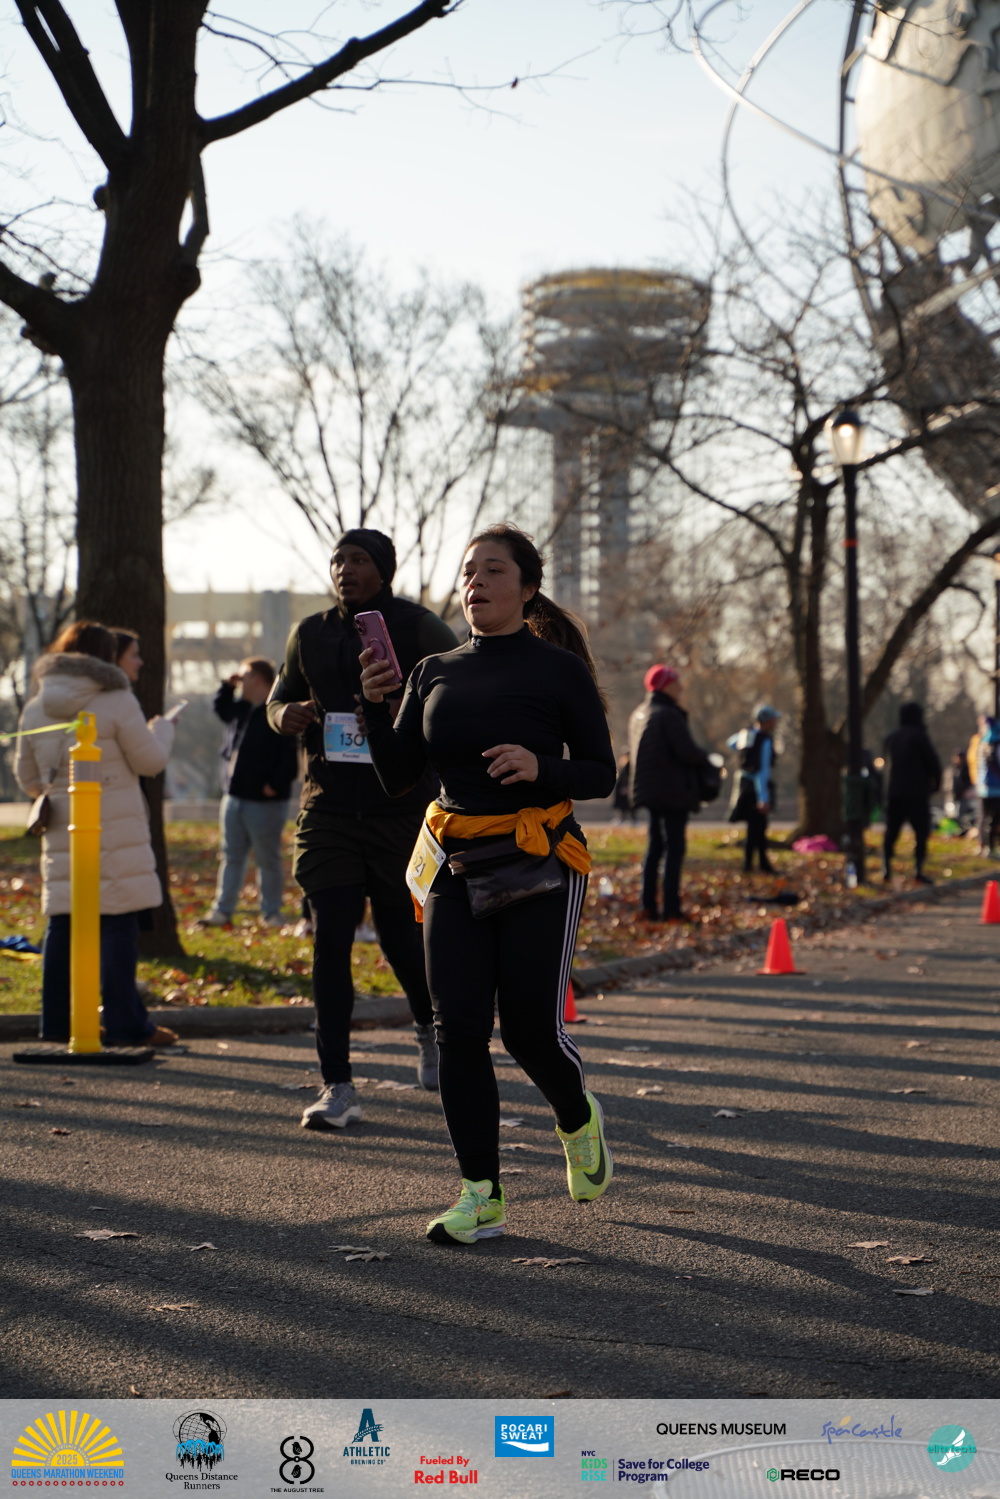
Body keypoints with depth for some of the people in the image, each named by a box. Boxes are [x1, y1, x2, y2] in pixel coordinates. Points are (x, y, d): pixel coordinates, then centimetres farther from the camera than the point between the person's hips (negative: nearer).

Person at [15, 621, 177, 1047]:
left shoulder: (34, 710, 9)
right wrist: (161, 730, 16)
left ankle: (57, 1020, 12)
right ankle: (124, 1024, -2)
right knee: (118, 924, -3)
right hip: (114, 834, -6)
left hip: (62, 834, 6)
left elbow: (27, 778, 17)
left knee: (62, 924, 9)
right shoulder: (116, 701, -9)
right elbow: (150, 761, -3)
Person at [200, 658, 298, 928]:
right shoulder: (240, 709, 13)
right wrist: (227, 686, 18)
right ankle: (223, 911, 15)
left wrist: (276, 784, -22)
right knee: (230, 856, 10)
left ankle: (271, 914, 11)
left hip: (265, 802, -8)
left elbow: (290, 755, -17)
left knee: (268, 860, 3)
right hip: (234, 797, 8)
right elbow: (221, 708, 35)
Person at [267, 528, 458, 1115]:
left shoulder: (421, 630, -3)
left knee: (402, 936, 5)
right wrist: (284, 714, 0)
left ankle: (432, 1030, 38)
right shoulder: (311, 635, 11)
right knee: (330, 940, -5)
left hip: (402, 808, -3)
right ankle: (338, 1087, -2)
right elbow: (281, 694, 25)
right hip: (329, 810, 3)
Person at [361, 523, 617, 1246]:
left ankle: (579, 1118, 29)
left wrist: (540, 767, -20)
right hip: (455, 869, 4)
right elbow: (399, 777, 7)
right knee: (458, 1029, -5)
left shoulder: (559, 670, -2)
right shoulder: (435, 673, 10)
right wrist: (377, 705, -8)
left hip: (538, 866, -4)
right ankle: (482, 1196, 3)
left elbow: (601, 774, -1)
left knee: (531, 1029, -6)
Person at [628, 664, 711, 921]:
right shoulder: (669, 715, -16)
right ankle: (671, 909, -8)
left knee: (655, 845, 14)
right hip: (673, 791, -9)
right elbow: (687, 752, -23)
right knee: (675, 847, -5)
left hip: (650, 790, 9)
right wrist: (705, 757, -2)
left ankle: (649, 907, 14)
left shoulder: (639, 714, 12)